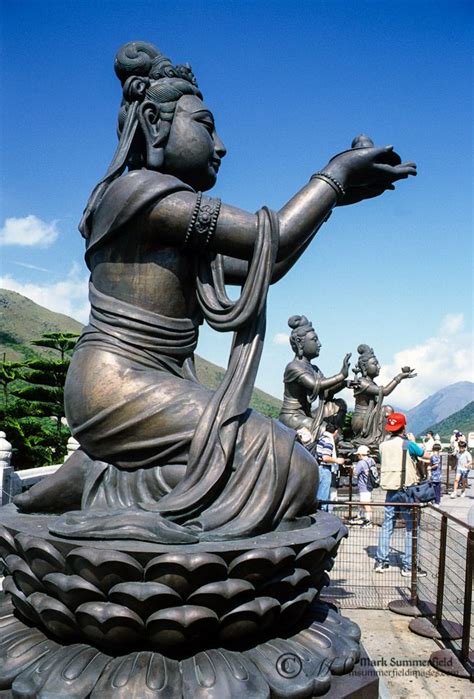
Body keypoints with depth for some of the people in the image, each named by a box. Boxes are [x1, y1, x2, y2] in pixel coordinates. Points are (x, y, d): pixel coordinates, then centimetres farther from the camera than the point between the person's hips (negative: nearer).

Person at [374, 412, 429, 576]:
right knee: (411, 528, 4)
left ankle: (380, 561, 15)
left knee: (387, 525, 12)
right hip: (406, 489, -5)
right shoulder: (407, 444, -11)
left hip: (390, 490, 5)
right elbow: (427, 455, 0)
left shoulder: (383, 445, 4)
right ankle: (408, 566, 6)